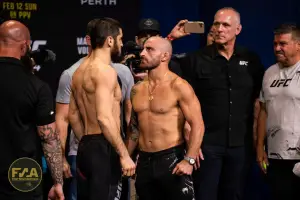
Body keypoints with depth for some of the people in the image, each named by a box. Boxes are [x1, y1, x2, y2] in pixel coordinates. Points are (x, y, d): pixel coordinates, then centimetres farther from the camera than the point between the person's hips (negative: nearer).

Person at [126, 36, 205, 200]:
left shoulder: (179, 87, -9)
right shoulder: (137, 90, 10)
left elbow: (197, 125, -14)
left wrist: (189, 160, -22)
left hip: (172, 159, -6)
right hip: (144, 161, 6)